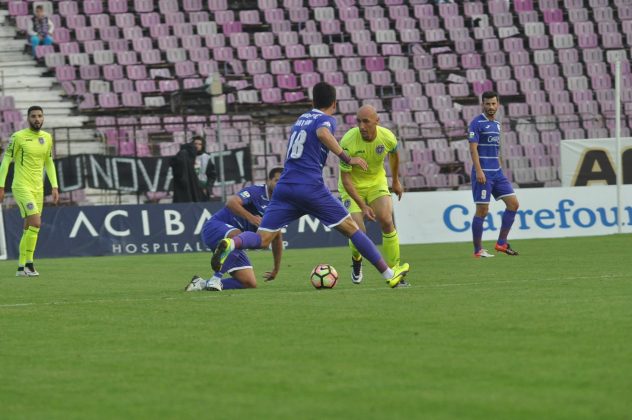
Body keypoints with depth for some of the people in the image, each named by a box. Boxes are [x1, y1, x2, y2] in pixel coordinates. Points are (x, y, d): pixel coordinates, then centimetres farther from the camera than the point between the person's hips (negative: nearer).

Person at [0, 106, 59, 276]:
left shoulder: (47, 138, 9)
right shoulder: (18, 137, -9)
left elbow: (49, 163, 19)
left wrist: (54, 187, 12)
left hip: (38, 188, 6)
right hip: (21, 187, -6)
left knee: (29, 228, 8)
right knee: (36, 223, -18)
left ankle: (21, 267, 15)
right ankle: (29, 263, -9)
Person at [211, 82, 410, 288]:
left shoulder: (301, 118, 22)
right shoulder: (326, 119, 2)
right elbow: (323, 133, -23)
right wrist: (347, 158, -20)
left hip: (285, 186, 5)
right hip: (311, 189, -5)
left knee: (262, 239, -1)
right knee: (350, 228, 7)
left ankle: (230, 244, -32)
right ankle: (389, 274, 11)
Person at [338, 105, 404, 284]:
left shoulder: (387, 137, -17)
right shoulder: (348, 142, -28)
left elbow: (394, 155, 9)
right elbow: (345, 178, -24)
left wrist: (395, 181, 21)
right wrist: (362, 206, -29)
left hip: (377, 182, 3)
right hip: (352, 186, -2)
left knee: (387, 222, -17)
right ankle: (356, 261, 21)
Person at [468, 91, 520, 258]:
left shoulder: (496, 124, 15)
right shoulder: (477, 123, -8)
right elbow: (473, 148, -14)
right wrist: (479, 171, -22)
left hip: (497, 172, 8)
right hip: (483, 173, -8)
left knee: (513, 203, 1)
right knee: (482, 210, -5)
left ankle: (501, 243, 7)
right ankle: (478, 250, 3)